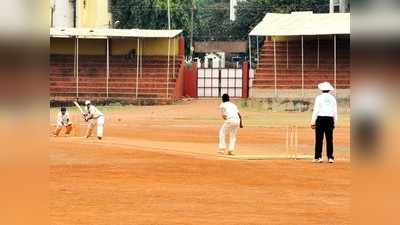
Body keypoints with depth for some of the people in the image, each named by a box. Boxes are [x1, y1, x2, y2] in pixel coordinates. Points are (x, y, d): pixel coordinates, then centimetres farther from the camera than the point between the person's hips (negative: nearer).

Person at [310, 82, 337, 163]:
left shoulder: (319, 98, -3)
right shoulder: (332, 98, 7)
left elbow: (315, 110, -6)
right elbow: (335, 112, 9)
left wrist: (313, 122, -3)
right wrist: (334, 123, 16)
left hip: (320, 119, -3)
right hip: (330, 119, 3)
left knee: (319, 139, -1)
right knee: (329, 139, 4)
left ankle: (318, 157, -3)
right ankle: (330, 157, 3)